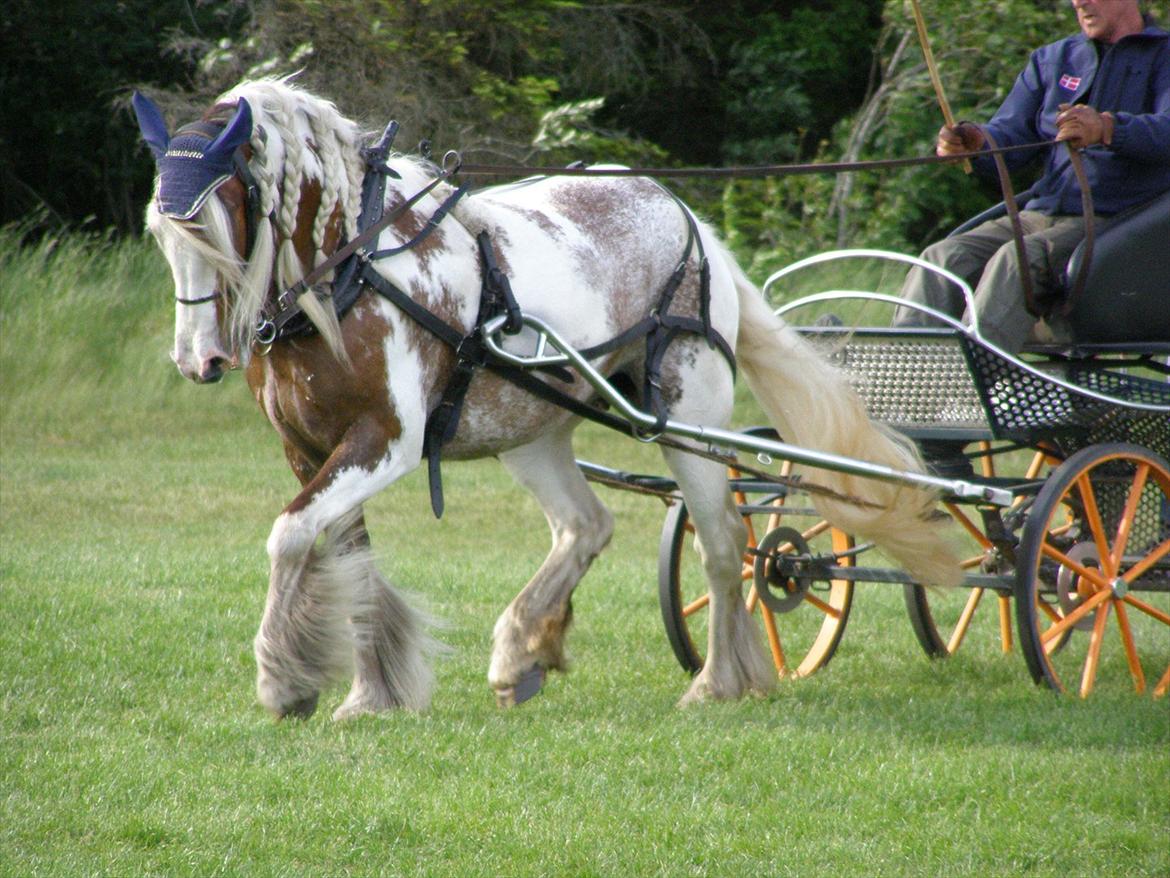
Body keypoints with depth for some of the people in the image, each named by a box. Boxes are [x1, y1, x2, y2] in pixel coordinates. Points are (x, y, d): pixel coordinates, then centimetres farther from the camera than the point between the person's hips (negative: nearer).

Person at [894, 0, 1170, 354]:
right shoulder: (1052, 59, 22)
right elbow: (1011, 133, 13)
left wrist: (1107, 129, -36)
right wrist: (976, 142, -12)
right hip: (1040, 215, 6)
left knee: (1016, 259, -33)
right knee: (944, 258, -18)